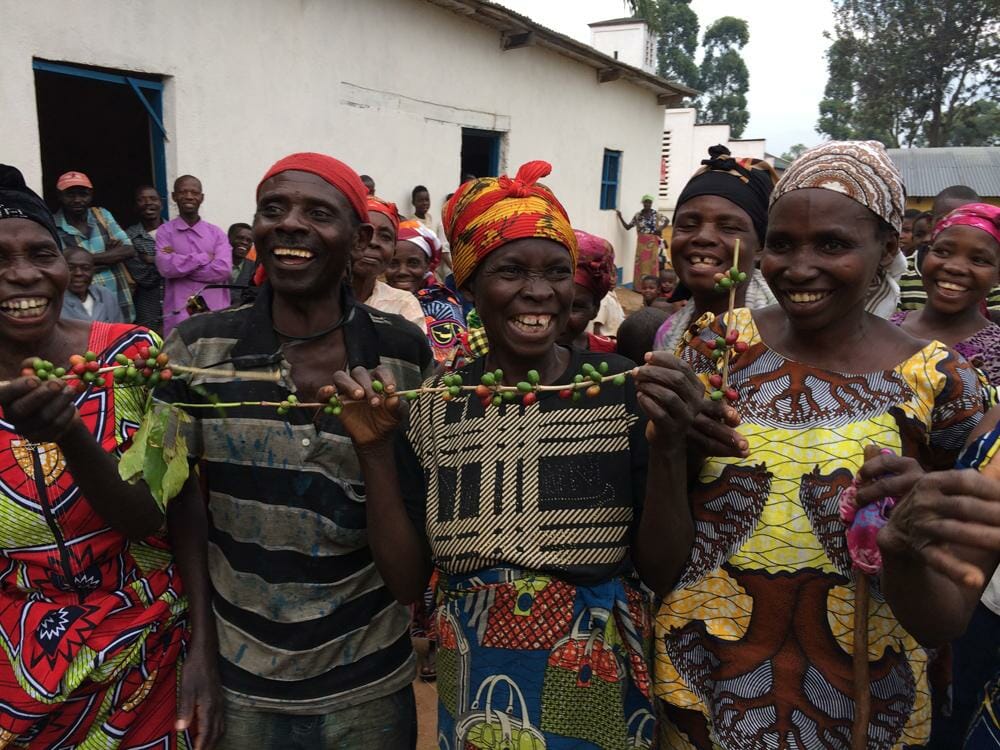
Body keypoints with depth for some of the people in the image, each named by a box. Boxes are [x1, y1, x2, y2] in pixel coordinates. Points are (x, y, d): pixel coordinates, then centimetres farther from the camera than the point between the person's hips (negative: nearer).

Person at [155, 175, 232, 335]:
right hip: (179, 316, -1)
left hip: (215, 313, 1)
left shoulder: (216, 233, 7)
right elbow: (166, 267, -11)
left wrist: (179, 263, -7)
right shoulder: (165, 231, 5)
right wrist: (205, 257, -7)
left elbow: (223, 269, -8)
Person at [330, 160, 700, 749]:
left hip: (600, 684, 0)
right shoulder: (433, 405, -9)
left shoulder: (623, 391, -13)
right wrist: (376, 454, -18)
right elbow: (407, 582, -7)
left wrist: (668, 448, -26)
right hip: (474, 688, 1)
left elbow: (663, 573, -11)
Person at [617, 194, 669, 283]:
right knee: (640, 264, 0)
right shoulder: (638, 215, 3)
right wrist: (620, 217, -4)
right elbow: (627, 227, 4)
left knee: (652, 264, 0)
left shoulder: (657, 214, 0)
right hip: (641, 242, 1)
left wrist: (661, 229, -3)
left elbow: (667, 221, 12)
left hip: (652, 242, -1)